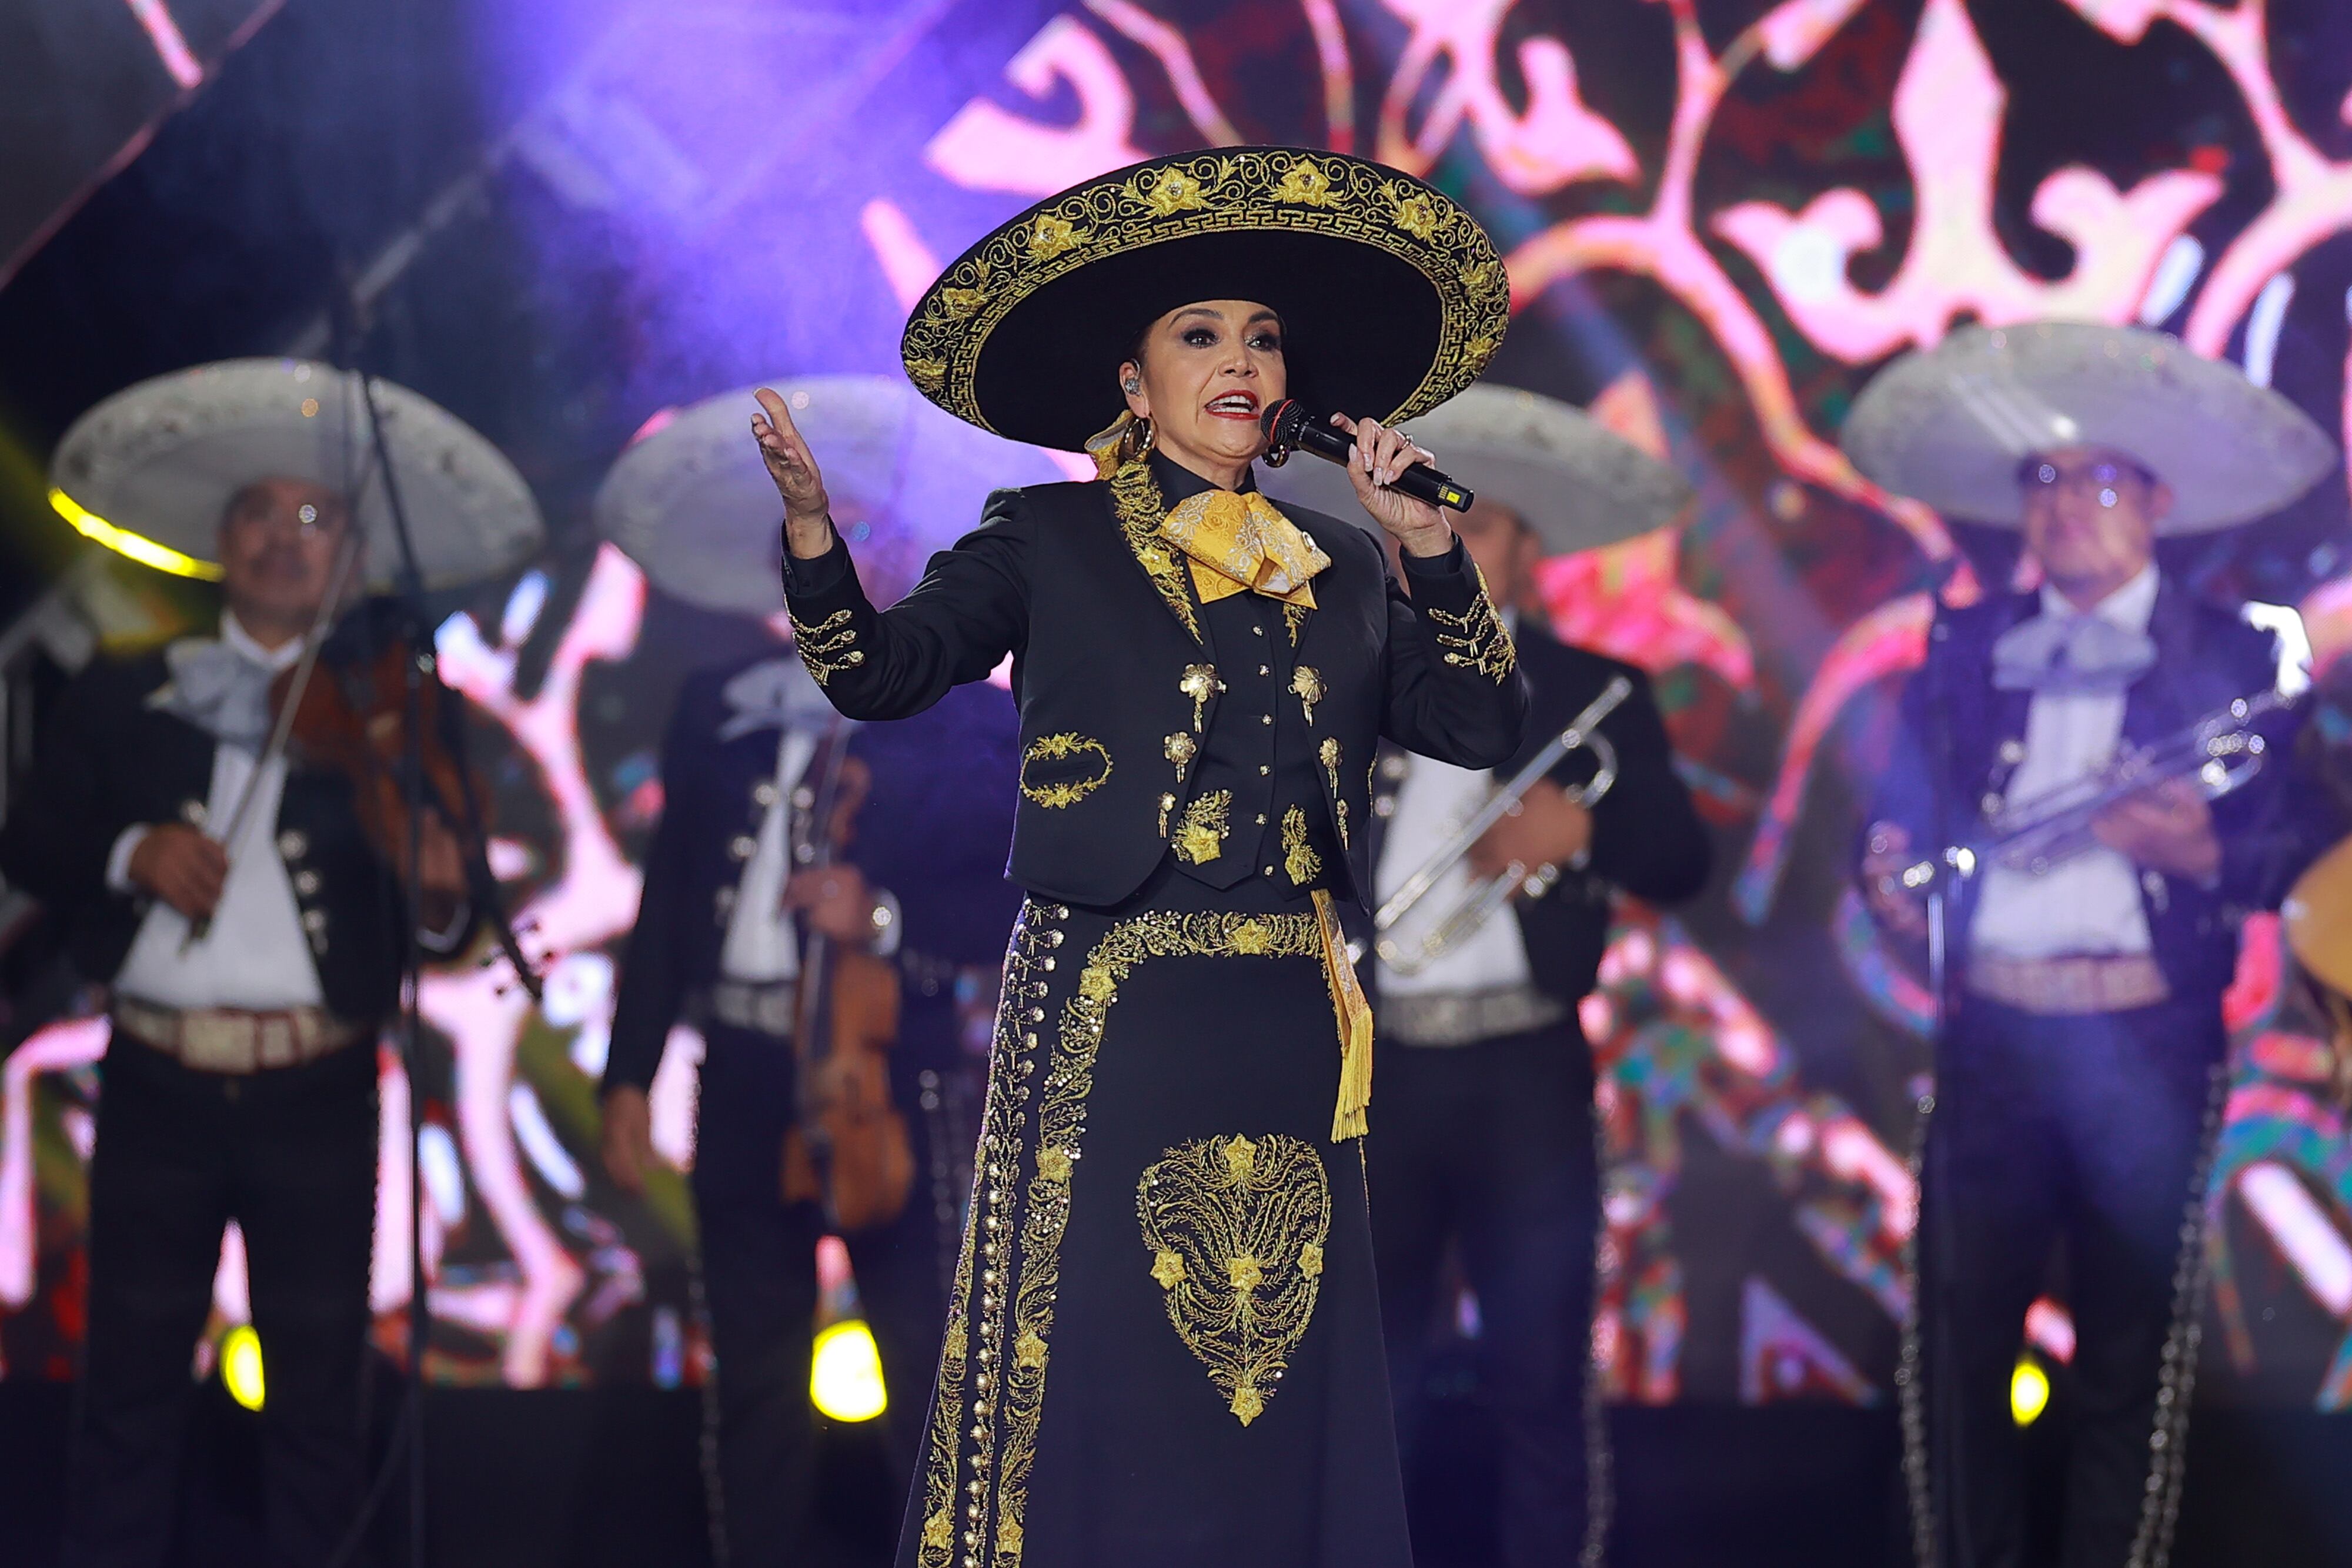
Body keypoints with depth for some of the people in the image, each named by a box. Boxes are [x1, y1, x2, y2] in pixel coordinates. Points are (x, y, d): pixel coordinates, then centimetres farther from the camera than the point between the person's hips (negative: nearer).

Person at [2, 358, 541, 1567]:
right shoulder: (124, 698, 8)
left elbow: (438, 935, 2)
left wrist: (439, 903, -21)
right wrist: (128, 855, -11)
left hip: (318, 1094, 0)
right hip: (156, 1087, 0)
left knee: (318, 1389, 5)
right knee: (131, 1381, 4)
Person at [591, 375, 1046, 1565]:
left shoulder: (966, 718, 0)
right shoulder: (717, 709, 13)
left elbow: (1029, 898, -6)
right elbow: (668, 900, 13)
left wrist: (889, 917, -19)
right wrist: (630, 1074, 8)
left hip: (893, 1080, -4)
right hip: (745, 1079, 4)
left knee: (930, 1387, -6)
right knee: (755, 1386, 9)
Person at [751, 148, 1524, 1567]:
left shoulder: (1338, 564, 15)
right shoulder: (1051, 538, 6)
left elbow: (1482, 728, 9)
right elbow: (881, 675, -3)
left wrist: (1429, 548, 1)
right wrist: (811, 522, -17)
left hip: (1292, 1024, 4)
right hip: (1107, 1013, -4)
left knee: (1287, 1384, 3)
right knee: (1098, 1372, -6)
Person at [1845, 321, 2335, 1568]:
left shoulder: (2226, 658, 4)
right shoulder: (1967, 649, 12)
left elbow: (2287, 853, -1)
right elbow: (1903, 808, 11)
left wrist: (2206, 854, -21)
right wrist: (1890, 870, -11)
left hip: (2146, 1045, -2)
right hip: (1991, 1036, 2)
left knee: (2131, 1360, 2)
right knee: (1955, 1343, 2)